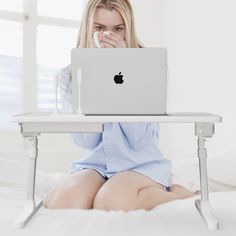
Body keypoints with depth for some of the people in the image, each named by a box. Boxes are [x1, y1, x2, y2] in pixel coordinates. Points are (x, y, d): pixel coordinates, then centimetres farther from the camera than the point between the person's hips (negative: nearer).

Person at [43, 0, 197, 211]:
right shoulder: (70, 75, 2)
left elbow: (139, 138, -14)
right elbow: (85, 141, -8)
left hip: (141, 164, -3)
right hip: (95, 163, 3)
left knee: (109, 202, -33)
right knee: (61, 204, -27)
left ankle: (176, 193, -5)